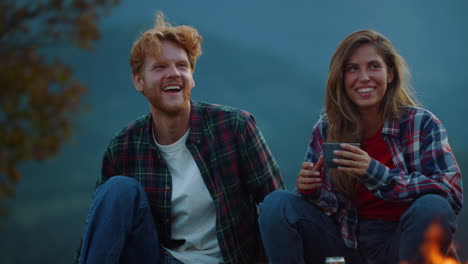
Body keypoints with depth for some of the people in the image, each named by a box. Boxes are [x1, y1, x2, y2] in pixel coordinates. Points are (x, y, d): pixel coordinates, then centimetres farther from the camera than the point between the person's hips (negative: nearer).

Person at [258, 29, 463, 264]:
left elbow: (453, 195, -18)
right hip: (346, 244, 2)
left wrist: (375, 174, -28)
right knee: (277, 203, -16)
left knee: (432, 207, -32)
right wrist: (310, 190, -18)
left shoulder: (422, 124, -5)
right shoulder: (325, 130, 2)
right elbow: (326, 206, 7)